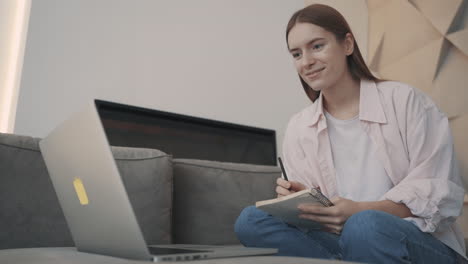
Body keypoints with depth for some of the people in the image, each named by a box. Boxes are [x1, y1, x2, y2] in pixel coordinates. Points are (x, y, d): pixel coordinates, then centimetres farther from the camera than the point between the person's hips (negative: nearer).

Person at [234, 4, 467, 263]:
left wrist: (361, 211, -22)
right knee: (249, 220, -19)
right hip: (343, 239, 4)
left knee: (366, 226, -39)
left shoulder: (404, 101, -4)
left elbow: (441, 193, -7)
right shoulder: (298, 130, 7)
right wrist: (298, 203, -15)